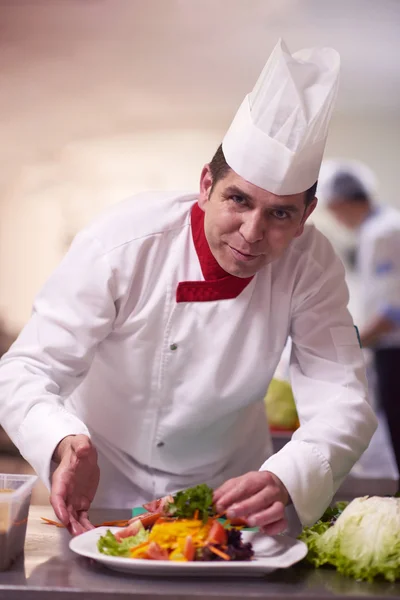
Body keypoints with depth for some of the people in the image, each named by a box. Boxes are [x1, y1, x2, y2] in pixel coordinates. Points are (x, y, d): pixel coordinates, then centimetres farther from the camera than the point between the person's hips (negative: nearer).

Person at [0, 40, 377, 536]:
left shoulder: (311, 266, -16)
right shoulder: (123, 240, -23)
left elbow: (341, 401, -21)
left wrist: (284, 481, -42)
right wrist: (64, 446, -45)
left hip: (227, 487, 2)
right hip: (106, 490, -1)